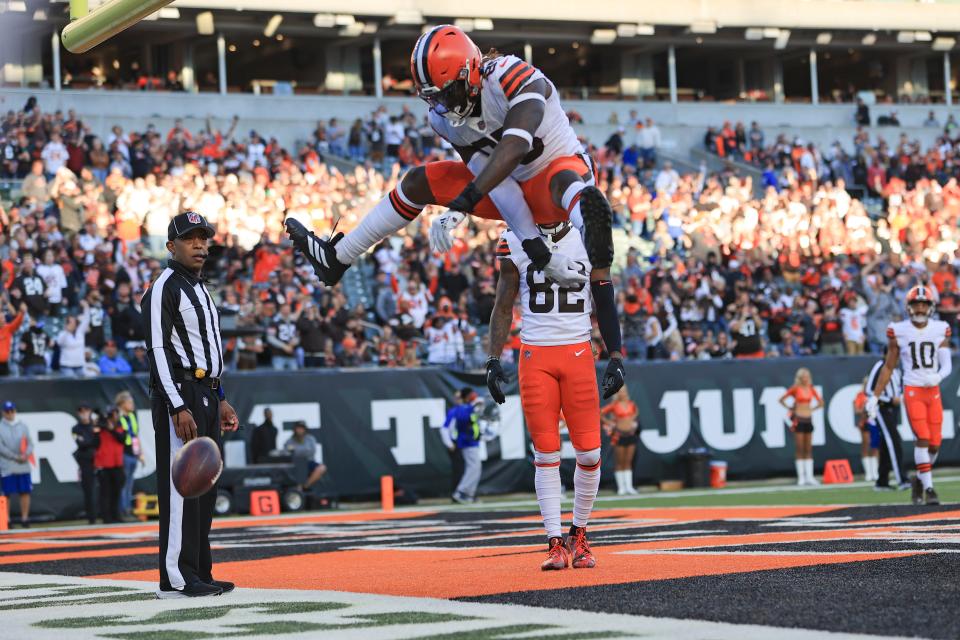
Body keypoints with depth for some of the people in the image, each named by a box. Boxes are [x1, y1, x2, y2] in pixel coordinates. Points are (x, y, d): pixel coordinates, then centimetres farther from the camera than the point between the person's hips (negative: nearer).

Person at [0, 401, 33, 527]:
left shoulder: (22, 426, 10)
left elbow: (30, 443, 6)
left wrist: (26, 454, -15)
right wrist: (16, 457, -16)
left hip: (23, 466, 3)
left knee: (25, 492, 3)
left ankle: (24, 518, 10)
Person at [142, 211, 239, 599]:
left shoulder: (199, 289, 21)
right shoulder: (165, 288, -9)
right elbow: (159, 350, -17)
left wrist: (220, 399, 21)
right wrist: (178, 408, -24)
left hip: (206, 395, 10)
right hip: (179, 395, -10)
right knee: (181, 486, -11)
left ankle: (199, 574, 15)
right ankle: (176, 579, -12)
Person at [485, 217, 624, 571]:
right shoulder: (516, 243, 2)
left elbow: (605, 304, 7)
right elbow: (503, 307, 8)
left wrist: (616, 358, 1)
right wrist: (493, 360, 0)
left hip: (579, 354, 0)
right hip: (535, 356, 0)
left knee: (589, 452, -3)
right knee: (546, 454, -2)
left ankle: (579, 534, 17)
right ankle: (555, 542, 4)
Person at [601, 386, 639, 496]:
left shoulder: (631, 404, 6)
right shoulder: (615, 405, -6)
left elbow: (635, 412, 28)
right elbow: (601, 413, -6)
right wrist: (609, 423, -5)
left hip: (631, 434, 4)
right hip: (619, 435, -4)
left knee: (628, 462, 5)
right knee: (620, 462, 1)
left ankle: (629, 487, 6)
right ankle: (621, 487, 4)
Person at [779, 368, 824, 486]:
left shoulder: (811, 389, 7)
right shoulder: (795, 388, -4)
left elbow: (821, 403, 18)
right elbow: (781, 399, 0)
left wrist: (812, 409, 8)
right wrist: (790, 408, 1)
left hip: (808, 419, 4)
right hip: (798, 419, -4)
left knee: (809, 449, 3)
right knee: (800, 449, -4)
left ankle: (809, 476, 4)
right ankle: (801, 477, -2)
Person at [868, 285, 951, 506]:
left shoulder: (941, 330, 4)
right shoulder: (898, 332, -1)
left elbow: (947, 365, -2)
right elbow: (888, 367, 7)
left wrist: (938, 376, -25)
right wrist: (875, 397, 6)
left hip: (934, 391, 3)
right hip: (913, 390, -3)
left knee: (935, 443, 1)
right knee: (922, 438, -15)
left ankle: (920, 479, 26)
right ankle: (929, 488, -7)